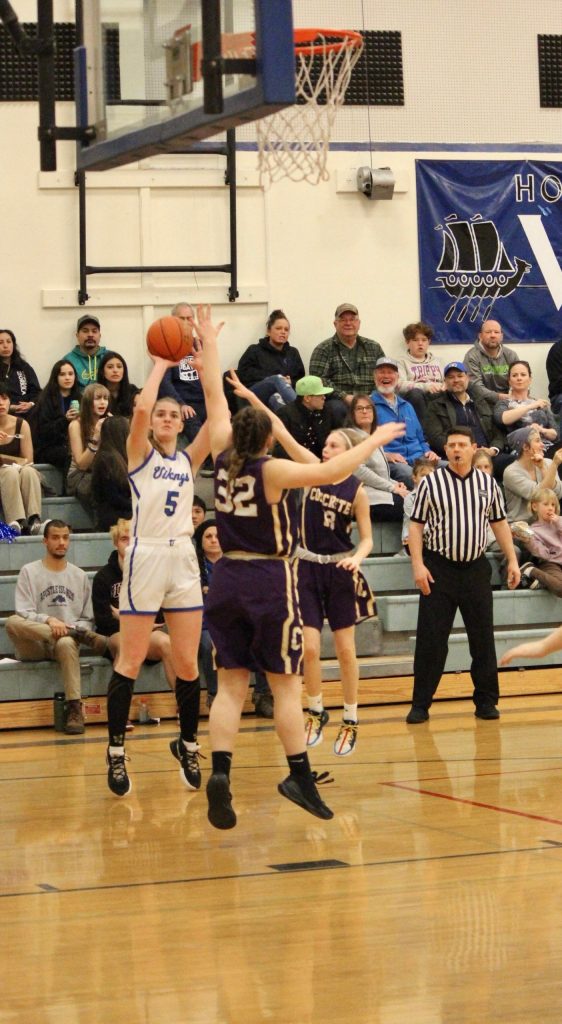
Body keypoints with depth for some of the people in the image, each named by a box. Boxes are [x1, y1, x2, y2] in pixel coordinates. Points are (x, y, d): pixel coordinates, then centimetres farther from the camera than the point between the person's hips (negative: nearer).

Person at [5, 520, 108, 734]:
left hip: (66, 641, 1)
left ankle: (74, 708, -39)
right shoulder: (29, 572, 8)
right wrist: (48, 621, -22)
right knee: (13, 622, -35)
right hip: (35, 644, 0)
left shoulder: (80, 576, 18)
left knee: (66, 643, -39)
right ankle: (83, 637, -36)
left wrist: (74, 628, -8)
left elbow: (88, 619, 15)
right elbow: (24, 613, -3)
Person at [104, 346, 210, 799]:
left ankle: (188, 744, 18)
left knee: (187, 663, 5)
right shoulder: (140, 454, 2)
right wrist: (160, 366, -6)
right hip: (146, 558, -4)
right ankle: (116, 750, 4)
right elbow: (141, 409, -17)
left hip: (183, 560, 4)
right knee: (131, 661, -2)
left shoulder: (189, 459, 12)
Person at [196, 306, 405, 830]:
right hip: (270, 580, -5)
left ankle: (220, 770, -12)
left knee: (231, 684, 4)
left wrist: (209, 344, 21)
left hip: (227, 579, 5)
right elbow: (331, 470, -18)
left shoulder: (224, 460, 2)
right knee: (285, 684, 2)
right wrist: (375, 440, -8)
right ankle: (299, 776, 3)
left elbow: (216, 400, 12)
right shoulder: (272, 470, -11)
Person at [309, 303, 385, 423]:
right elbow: (318, 379, -4)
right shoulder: (323, 350, 8)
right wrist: (344, 397, -14)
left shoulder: (374, 348, 20)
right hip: (339, 401, -2)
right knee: (338, 408, -38)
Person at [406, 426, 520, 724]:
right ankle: (420, 704, 5)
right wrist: (418, 565, -10)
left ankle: (486, 700, 16)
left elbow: (499, 523, 14)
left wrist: (512, 560, 8)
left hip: (476, 567, 2)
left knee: (483, 637, 5)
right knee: (431, 638, -2)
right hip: (439, 568, -2)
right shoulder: (431, 482, -2)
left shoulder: (487, 483, 6)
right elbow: (416, 525, -2)